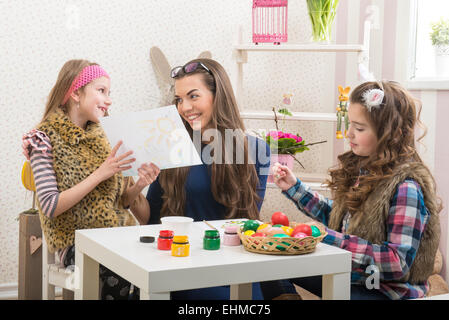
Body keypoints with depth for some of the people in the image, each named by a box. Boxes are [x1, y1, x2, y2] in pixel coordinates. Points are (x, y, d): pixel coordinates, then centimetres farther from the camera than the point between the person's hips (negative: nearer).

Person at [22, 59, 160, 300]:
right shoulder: (44, 139, -3)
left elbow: (120, 201, 14)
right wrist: (100, 174, -17)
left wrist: (137, 186, -8)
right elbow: (50, 207, -13)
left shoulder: (98, 136, 14)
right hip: (76, 242, -5)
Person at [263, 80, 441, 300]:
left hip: (385, 289, -8)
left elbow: (399, 262, -24)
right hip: (348, 273, 8)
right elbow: (336, 215, 16)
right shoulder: (362, 167, 2)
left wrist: (335, 240, -26)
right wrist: (294, 187, 10)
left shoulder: (405, 188, -21)